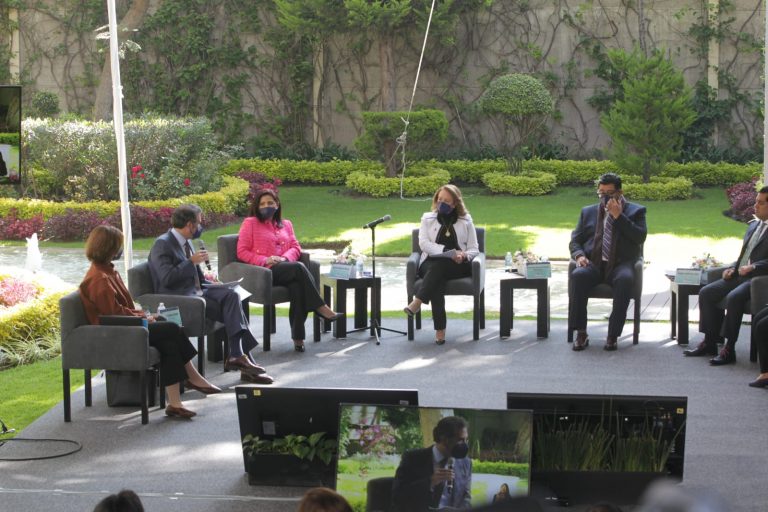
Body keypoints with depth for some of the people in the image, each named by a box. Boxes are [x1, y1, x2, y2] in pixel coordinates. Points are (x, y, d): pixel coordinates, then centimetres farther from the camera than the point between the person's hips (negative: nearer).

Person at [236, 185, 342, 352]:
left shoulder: (286, 224, 25)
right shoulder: (250, 223, 11)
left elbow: (296, 247, 17)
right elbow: (242, 252, 2)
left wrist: (285, 258, -7)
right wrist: (265, 260, -12)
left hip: (285, 267, 4)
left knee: (297, 285, -34)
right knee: (299, 268, -32)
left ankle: (298, 337, -35)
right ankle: (321, 308, -30)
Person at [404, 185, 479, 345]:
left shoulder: (466, 221, 14)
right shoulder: (428, 218, 15)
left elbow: (474, 249, 9)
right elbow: (423, 243, -1)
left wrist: (464, 256, -16)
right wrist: (449, 252, -15)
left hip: (458, 265, 0)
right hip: (431, 264, 0)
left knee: (439, 265, -36)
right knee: (437, 280, -36)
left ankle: (417, 302, -45)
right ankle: (440, 330, -44)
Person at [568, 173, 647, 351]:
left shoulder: (635, 211, 11)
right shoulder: (588, 212, 21)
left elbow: (640, 237, -5)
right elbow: (575, 240, 18)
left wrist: (619, 216, -10)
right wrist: (579, 255, -4)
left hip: (620, 264, -2)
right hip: (593, 264, 2)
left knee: (625, 279, -37)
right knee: (578, 275, -32)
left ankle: (613, 335, -30)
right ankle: (581, 333, -27)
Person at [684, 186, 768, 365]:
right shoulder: (753, 225, 20)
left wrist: (753, 267, -24)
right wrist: (732, 269, 7)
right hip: (740, 275, 9)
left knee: (734, 297, -33)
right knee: (706, 293, -6)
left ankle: (729, 350, -27)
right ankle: (710, 342, 0)